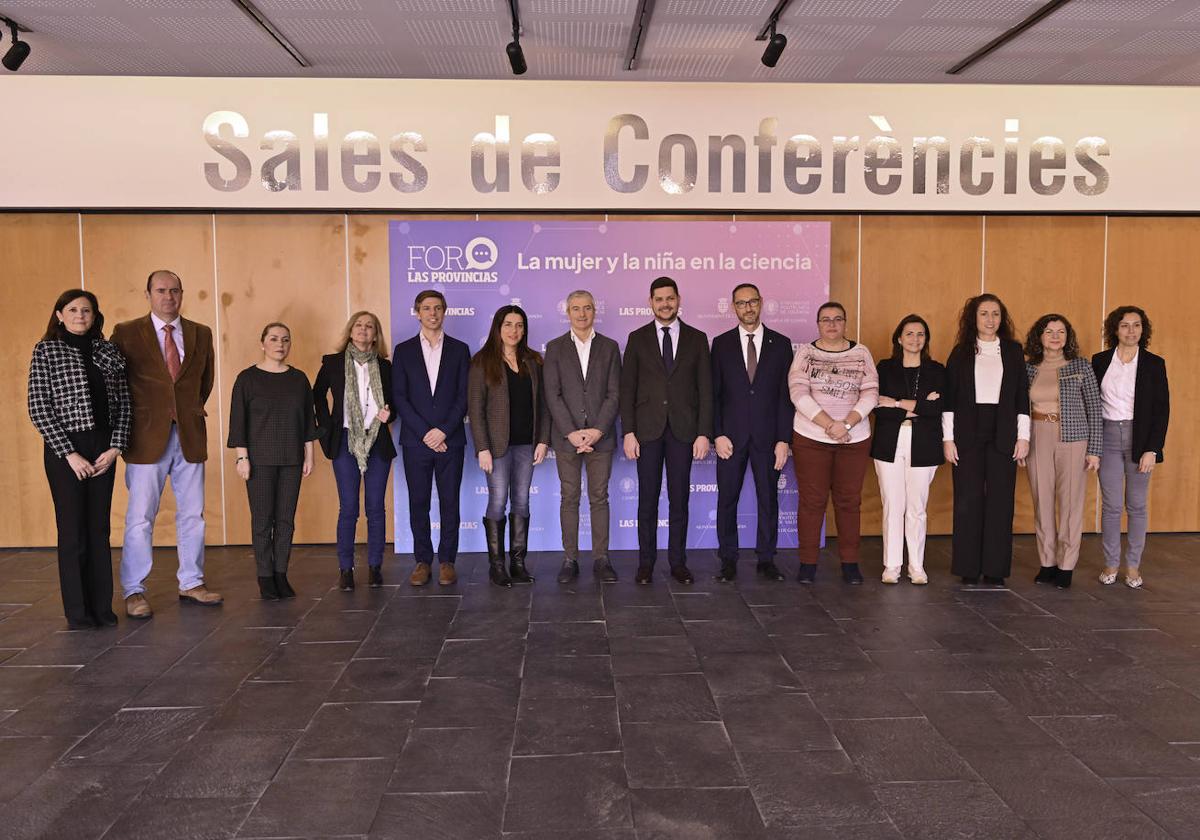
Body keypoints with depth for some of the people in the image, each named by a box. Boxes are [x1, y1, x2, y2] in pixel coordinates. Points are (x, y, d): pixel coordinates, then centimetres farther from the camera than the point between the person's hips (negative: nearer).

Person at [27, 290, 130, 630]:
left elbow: (123, 403, 7)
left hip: (103, 449, 3)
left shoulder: (109, 352, 8)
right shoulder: (45, 351, -1)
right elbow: (38, 408, -6)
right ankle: (78, 611, 12)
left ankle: (102, 607, 17)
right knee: (73, 531, 3)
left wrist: (115, 447, -5)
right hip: (65, 450, -3)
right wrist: (69, 453, -11)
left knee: (99, 529, 8)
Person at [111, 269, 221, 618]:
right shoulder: (127, 333, -1)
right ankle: (134, 592, 11)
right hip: (147, 436, -3)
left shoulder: (201, 334, 9)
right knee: (140, 517, 0)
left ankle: (191, 584, 22)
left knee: (192, 514, 10)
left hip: (190, 435, 4)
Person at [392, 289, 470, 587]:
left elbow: (464, 395, 0)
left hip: (450, 440, 0)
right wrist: (425, 433, -10)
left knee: (450, 503, 4)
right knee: (418, 503, 5)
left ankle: (446, 560, 13)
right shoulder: (404, 350, 6)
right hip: (415, 440, 0)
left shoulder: (459, 349, 6)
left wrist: (444, 431, -11)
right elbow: (399, 397, 0)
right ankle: (423, 561, 14)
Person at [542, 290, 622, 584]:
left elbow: (614, 394, 1)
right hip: (566, 437, 0)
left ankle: (601, 559, 11)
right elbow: (552, 395, -2)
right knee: (569, 499, 4)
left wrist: (597, 431, -11)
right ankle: (570, 559, 10)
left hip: (601, 436, 0)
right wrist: (571, 433, -12)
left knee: (599, 498, 4)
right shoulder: (555, 348, 5)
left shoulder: (609, 347, 7)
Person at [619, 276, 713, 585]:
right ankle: (646, 562, 13)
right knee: (647, 499, 4)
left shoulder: (696, 339, 6)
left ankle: (678, 562, 15)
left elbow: (705, 389, 3)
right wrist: (629, 432, -6)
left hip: (683, 429, 0)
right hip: (648, 429, 0)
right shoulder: (637, 339, 5)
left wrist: (704, 433, -4)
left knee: (679, 499, 6)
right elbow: (627, 389, 2)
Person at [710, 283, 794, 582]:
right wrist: (717, 434, -7)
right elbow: (714, 394, 3)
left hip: (767, 436, 0)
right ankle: (728, 560, 15)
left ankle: (766, 559, 18)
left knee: (768, 499, 7)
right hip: (731, 435, 0)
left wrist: (783, 439, -5)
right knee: (727, 499, 4)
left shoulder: (780, 343, 4)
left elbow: (785, 395, 2)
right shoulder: (721, 344, 5)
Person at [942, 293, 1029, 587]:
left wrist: (1023, 436, 1)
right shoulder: (961, 352, 5)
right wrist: (948, 438, -3)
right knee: (968, 501, 0)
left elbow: (1022, 396, 7)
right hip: (968, 435, -1)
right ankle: (968, 569, 9)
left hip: (1003, 435, 1)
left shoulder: (1013, 351, 8)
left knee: (1000, 502, 2)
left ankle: (996, 569, 11)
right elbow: (949, 397, 2)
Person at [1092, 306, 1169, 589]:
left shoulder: (1154, 364, 0)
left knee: (1137, 505, 6)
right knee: (1111, 505, 2)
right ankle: (1111, 564, 12)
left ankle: (1133, 566, 15)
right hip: (1108, 437, 1)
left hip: (1139, 439, -1)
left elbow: (1162, 409, -2)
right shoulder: (1099, 361, 4)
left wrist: (1152, 449, -9)